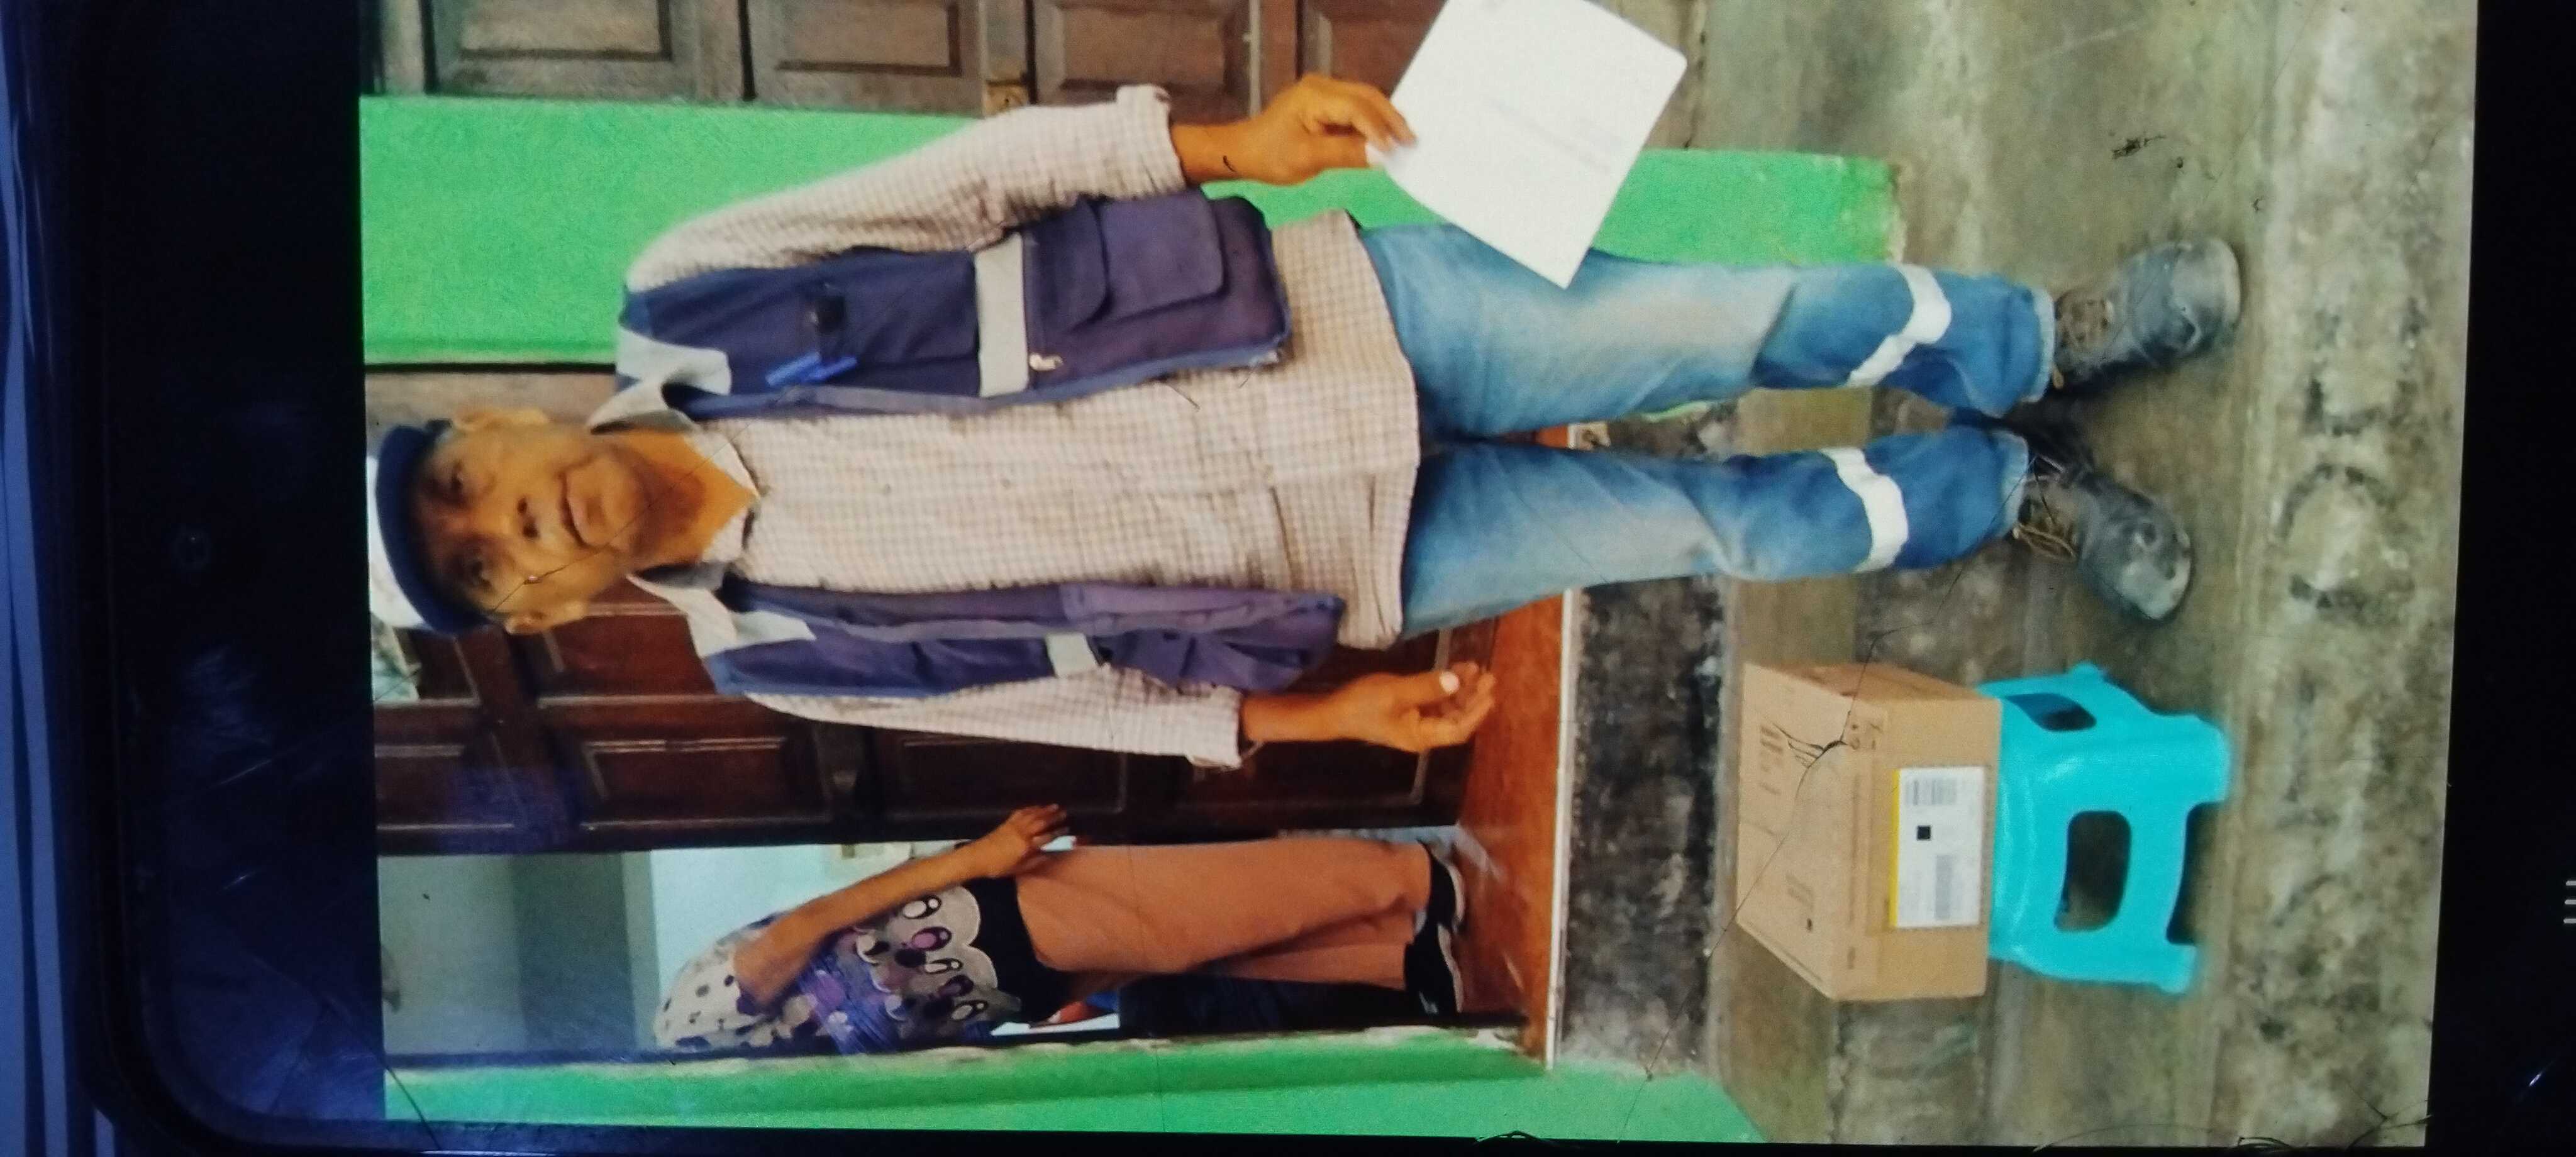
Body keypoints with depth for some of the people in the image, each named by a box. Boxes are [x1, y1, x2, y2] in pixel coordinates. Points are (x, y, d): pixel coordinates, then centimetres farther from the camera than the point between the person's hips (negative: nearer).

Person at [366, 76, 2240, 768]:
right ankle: (2008, 490, 24)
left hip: (1328, 309, 0)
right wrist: (1313, 717, -3)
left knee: (1711, 326, -10)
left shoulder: (690, 309, -7)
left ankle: (2044, 339, 17)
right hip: (1356, 558, 0)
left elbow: (971, 178, -9)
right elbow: (1074, 697, 3)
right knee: (1716, 520, -3)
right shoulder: (774, 651, -2)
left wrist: (1232, 143, -22)